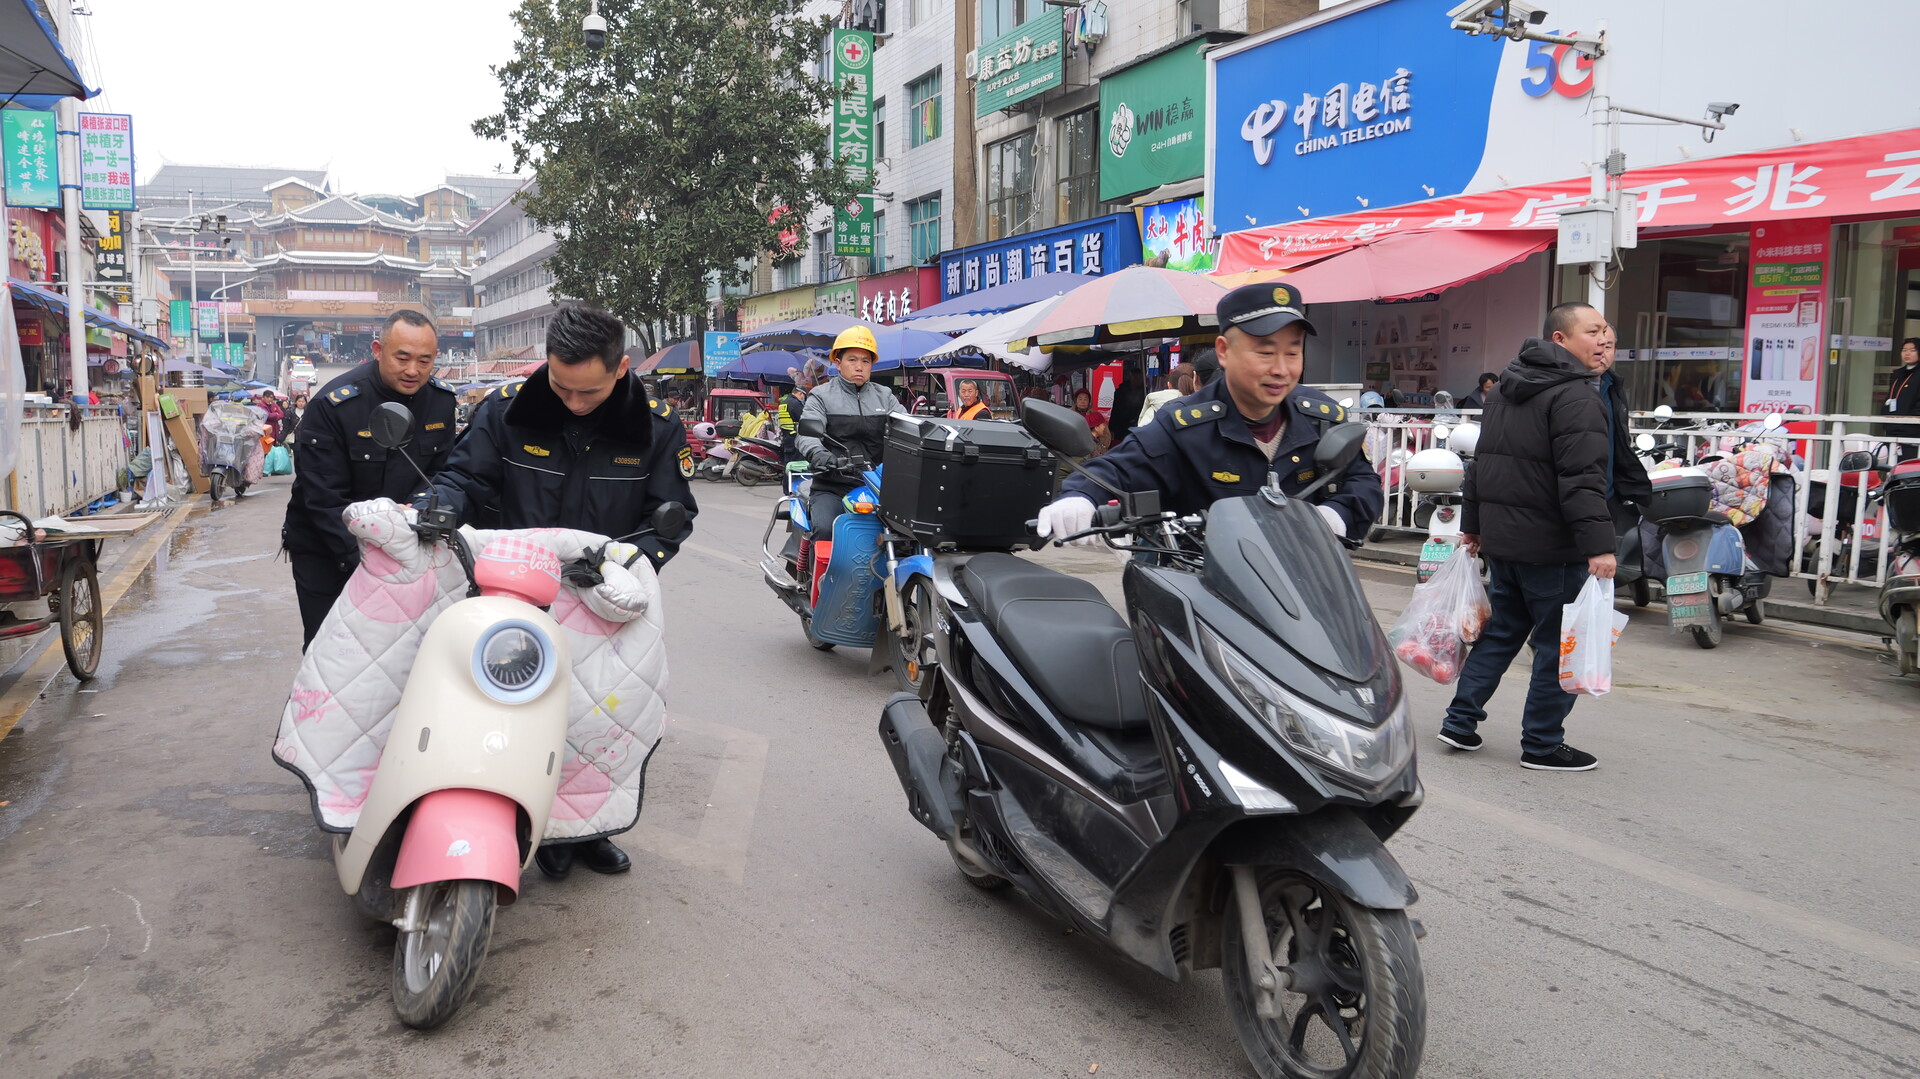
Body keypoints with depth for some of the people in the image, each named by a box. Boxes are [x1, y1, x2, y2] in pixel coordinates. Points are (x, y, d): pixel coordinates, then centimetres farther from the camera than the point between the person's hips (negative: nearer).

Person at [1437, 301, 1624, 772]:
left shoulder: (1506, 392, 15)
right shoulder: (1576, 396, -14)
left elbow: (1482, 464, 20)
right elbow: (1582, 480, -23)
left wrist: (1473, 524, 26)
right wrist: (1598, 545, -25)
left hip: (1501, 539, 9)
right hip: (1553, 547, -9)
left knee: (1501, 631, 18)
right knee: (1558, 645, 2)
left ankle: (1460, 721, 19)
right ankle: (1542, 745, 8)